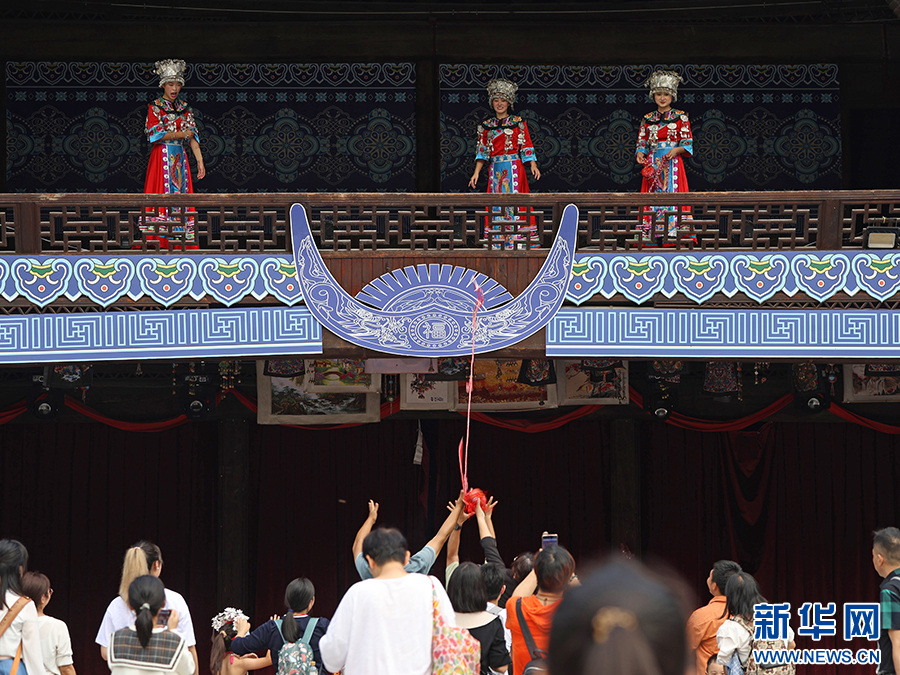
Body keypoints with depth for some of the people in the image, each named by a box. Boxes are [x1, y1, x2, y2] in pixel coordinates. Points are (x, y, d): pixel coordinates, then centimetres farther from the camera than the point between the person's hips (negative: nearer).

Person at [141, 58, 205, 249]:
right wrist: (181, 134, -8)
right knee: (161, 196, -11)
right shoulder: (155, 107, 0)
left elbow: (193, 136, 7)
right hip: (161, 158, -4)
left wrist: (200, 161, -1)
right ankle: (158, 243, -13)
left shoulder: (184, 109, 13)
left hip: (180, 160, 4)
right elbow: (155, 134, -10)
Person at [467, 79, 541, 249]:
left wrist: (533, 166, -12)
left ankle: (519, 242, -9)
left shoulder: (518, 123, 6)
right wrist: (476, 173, 1)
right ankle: (497, 244, 0)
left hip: (514, 169, -3)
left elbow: (526, 147, 2)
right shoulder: (487, 126, 13)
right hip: (495, 170, 3)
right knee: (496, 206, -1)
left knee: (515, 202, -9)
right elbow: (482, 152, 11)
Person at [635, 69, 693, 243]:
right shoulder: (647, 119, 13)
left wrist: (676, 150, -17)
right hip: (653, 163, 3)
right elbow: (642, 142, 13)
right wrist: (641, 154, -7)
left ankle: (673, 231, -13)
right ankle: (651, 232, -5)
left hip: (673, 163, -2)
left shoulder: (680, 117, 4)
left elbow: (687, 142, 2)